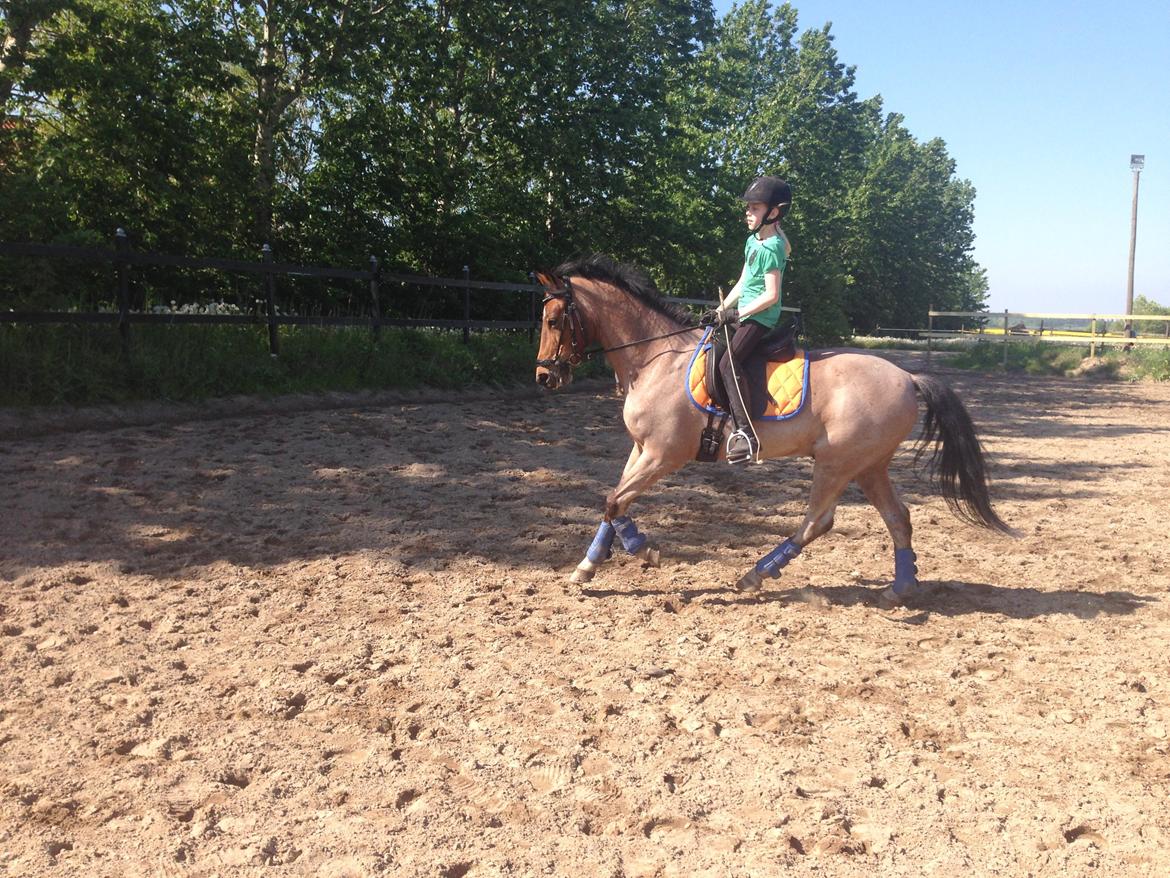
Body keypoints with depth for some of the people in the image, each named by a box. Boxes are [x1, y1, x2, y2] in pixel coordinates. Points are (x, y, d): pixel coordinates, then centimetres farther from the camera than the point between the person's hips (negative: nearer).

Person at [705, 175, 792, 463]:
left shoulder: (771, 248, -16)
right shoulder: (753, 241, 13)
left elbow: (771, 295, -21)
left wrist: (735, 314, -19)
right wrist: (720, 310, 11)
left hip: (760, 318, -11)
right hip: (745, 315, 11)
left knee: (728, 363, -26)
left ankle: (745, 433, -30)